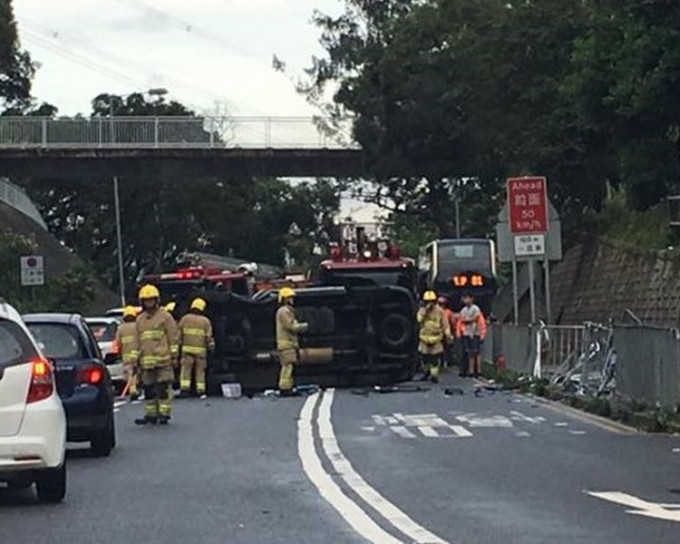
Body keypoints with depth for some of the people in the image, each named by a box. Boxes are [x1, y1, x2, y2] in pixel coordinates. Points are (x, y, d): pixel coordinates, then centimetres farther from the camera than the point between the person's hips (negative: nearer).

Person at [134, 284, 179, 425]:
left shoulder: (165, 316, 2)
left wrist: (174, 356, -5)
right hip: (147, 360, 5)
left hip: (163, 360, -5)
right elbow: (137, 341, 19)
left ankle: (164, 414, -1)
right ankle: (151, 414, 13)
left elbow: (173, 338, 0)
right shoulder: (140, 320, 17)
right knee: (148, 389, 6)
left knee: (163, 388, -5)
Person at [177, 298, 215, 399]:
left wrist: (179, 344, 11)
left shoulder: (185, 319, 3)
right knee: (200, 370, 6)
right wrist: (211, 348, 10)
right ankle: (201, 391, 5)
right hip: (200, 349, 0)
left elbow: (179, 334, 3)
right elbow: (209, 337, 2)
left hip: (187, 348, 0)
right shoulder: (205, 321, 3)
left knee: (186, 368, 1)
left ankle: (184, 388, -10)